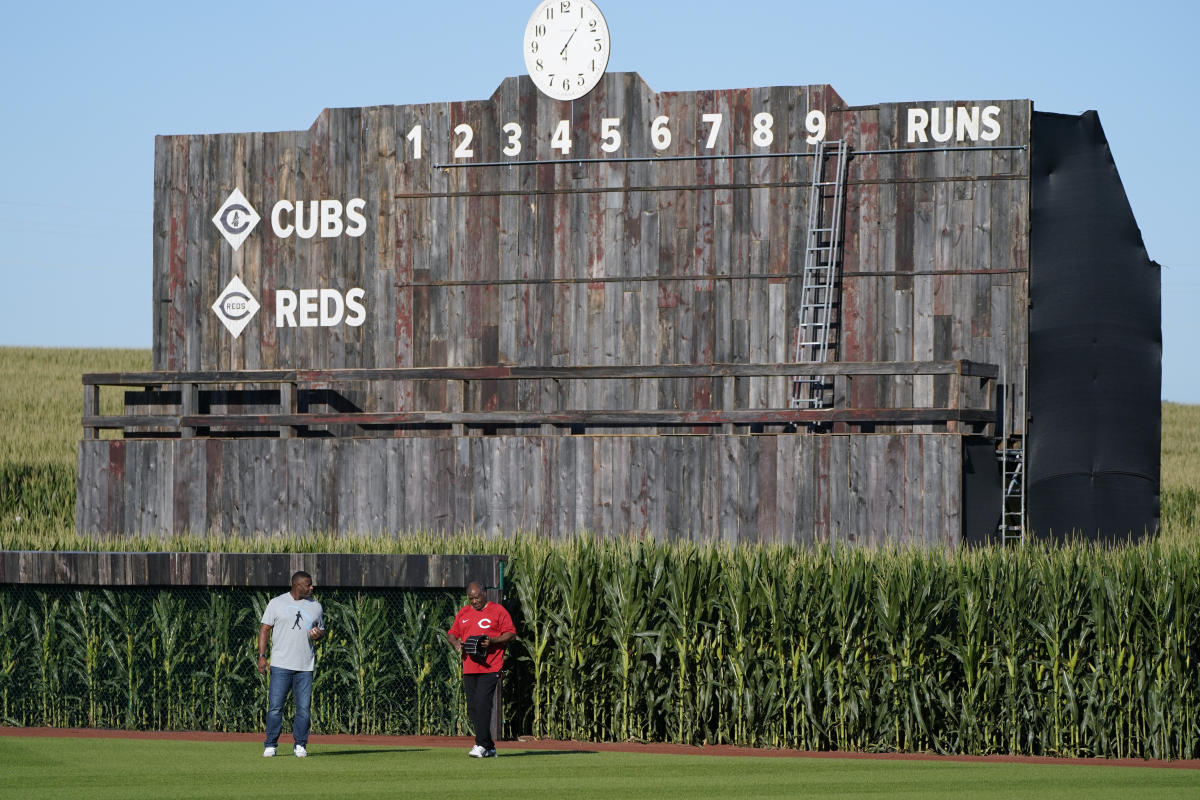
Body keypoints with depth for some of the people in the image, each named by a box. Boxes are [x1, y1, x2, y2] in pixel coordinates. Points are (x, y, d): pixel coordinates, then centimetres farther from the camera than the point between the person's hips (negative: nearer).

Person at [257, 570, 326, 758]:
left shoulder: (315, 606, 12)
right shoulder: (277, 603, 3)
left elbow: (321, 630, 22)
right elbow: (265, 629, 2)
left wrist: (318, 635, -4)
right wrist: (262, 656, -7)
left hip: (305, 667, 2)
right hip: (280, 665, -2)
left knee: (303, 707, -1)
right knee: (275, 706, -5)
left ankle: (300, 745, 10)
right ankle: (270, 746, 2)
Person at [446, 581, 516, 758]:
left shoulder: (497, 610, 2)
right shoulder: (463, 613, 17)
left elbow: (511, 634, -1)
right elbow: (451, 633, 21)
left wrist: (492, 641, -16)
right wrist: (455, 643, -2)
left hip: (490, 668, -6)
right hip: (469, 668, 6)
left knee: (482, 702, -17)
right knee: (473, 706, 5)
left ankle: (481, 745, -18)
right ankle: (490, 748, 11)